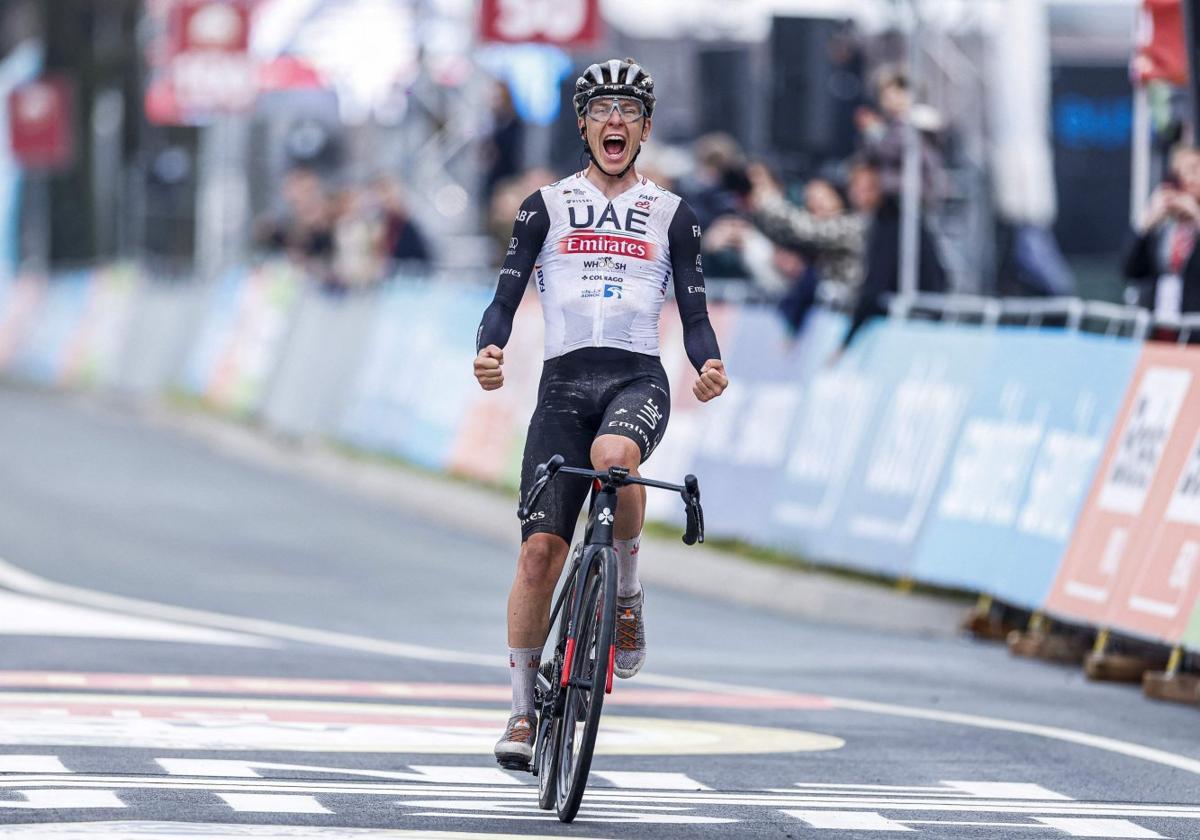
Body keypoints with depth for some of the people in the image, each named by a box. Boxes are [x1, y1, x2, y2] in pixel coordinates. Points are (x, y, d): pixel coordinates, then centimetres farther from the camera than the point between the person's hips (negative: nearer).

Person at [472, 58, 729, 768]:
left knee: (612, 455, -37)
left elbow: (695, 315, 8)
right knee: (540, 548, -8)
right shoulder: (545, 208, 10)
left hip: (638, 379, -1)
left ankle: (627, 591, -11)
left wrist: (710, 365, -13)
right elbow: (506, 298, 5)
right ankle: (523, 710, 3)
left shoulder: (672, 215, 11)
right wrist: (490, 350, -17)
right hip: (564, 383, 1)